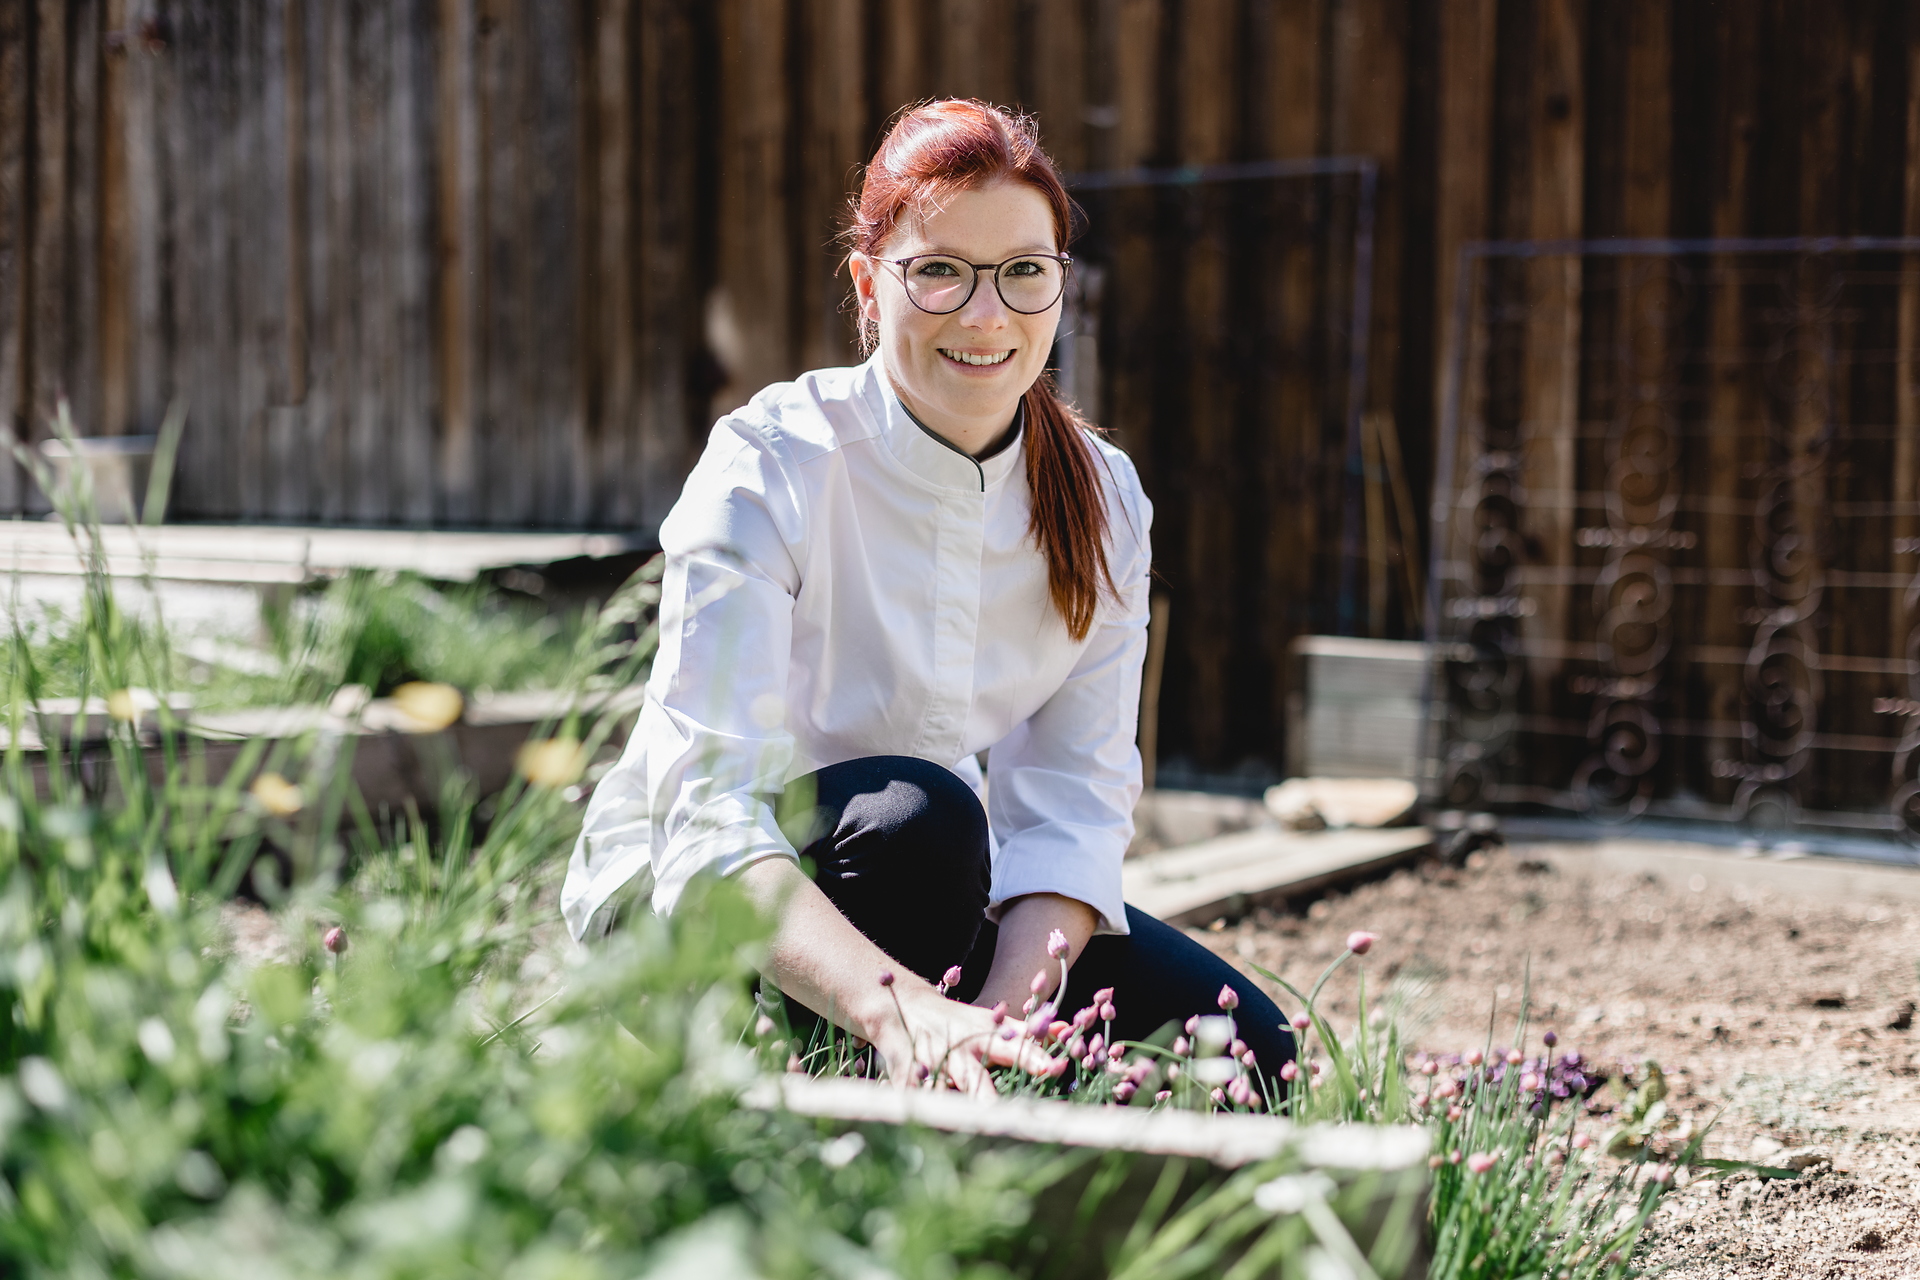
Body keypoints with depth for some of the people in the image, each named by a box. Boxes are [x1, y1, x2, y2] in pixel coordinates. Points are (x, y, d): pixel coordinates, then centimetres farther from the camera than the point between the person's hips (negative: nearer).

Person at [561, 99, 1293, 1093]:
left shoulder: (1101, 501, -7)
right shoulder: (771, 464, -23)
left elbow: (1074, 806, -12)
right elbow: (709, 820, -34)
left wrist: (1000, 1015, -33)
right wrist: (898, 1008, -51)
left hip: (919, 885, 5)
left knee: (1250, 1049, -12)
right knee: (916, 811, -36)